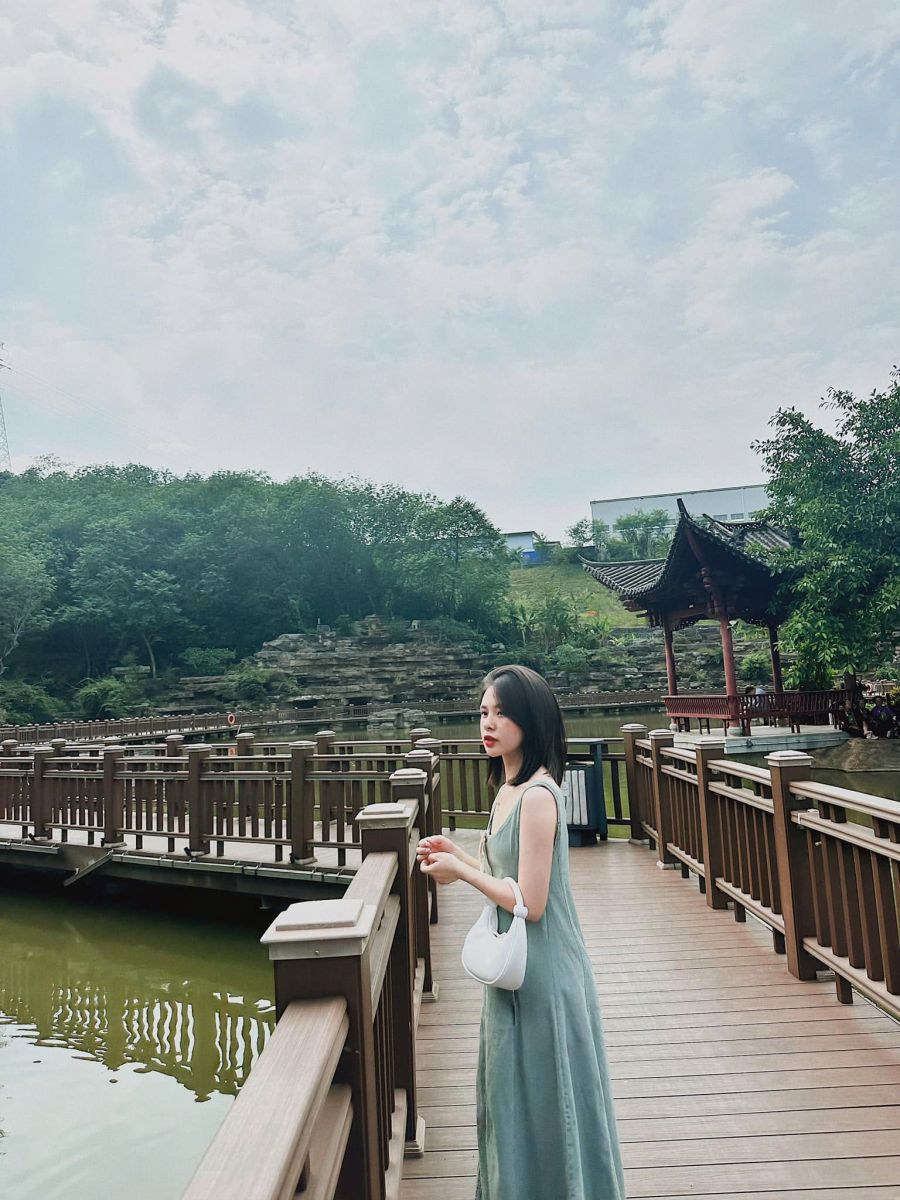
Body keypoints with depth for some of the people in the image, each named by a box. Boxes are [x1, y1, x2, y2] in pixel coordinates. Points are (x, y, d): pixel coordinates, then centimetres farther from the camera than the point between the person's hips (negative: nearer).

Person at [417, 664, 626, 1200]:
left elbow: (530, 902, -26)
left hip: (542, 972, -9)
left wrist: (461, 871, -16)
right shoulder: (510, 788, 3)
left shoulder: (537, 796, -25)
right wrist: (456, 853, 2)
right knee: (518, 1093, 26)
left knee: (544, 1098, 13)